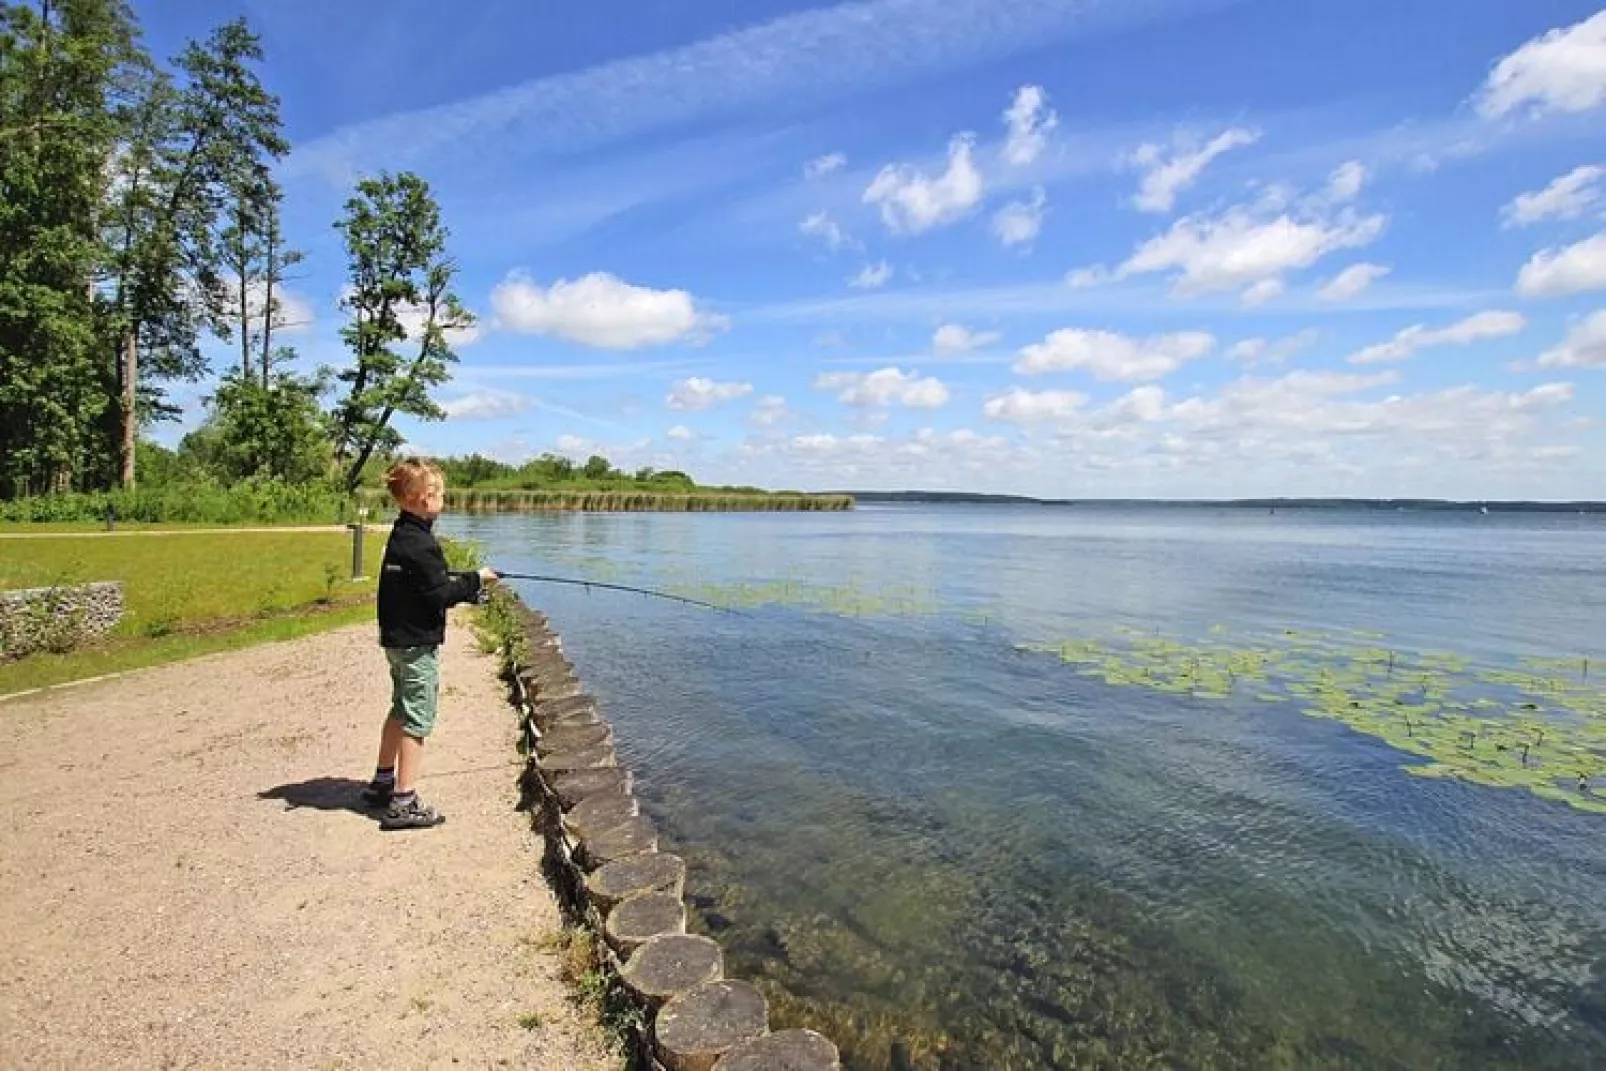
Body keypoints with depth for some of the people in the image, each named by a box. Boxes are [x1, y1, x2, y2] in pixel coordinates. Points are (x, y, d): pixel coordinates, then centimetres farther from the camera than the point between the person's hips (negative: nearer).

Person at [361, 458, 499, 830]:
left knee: (400, 710, 22)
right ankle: (404, 803, 5)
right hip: (418, 642, -10)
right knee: (417, 719, -2)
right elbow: (440, 594, -21)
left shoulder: (400, 534, 8)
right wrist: (475, 580, -8)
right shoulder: (421, 542, -22)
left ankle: (382, 782, 35)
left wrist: (466, 582, 7)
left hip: (397, 639, 10)